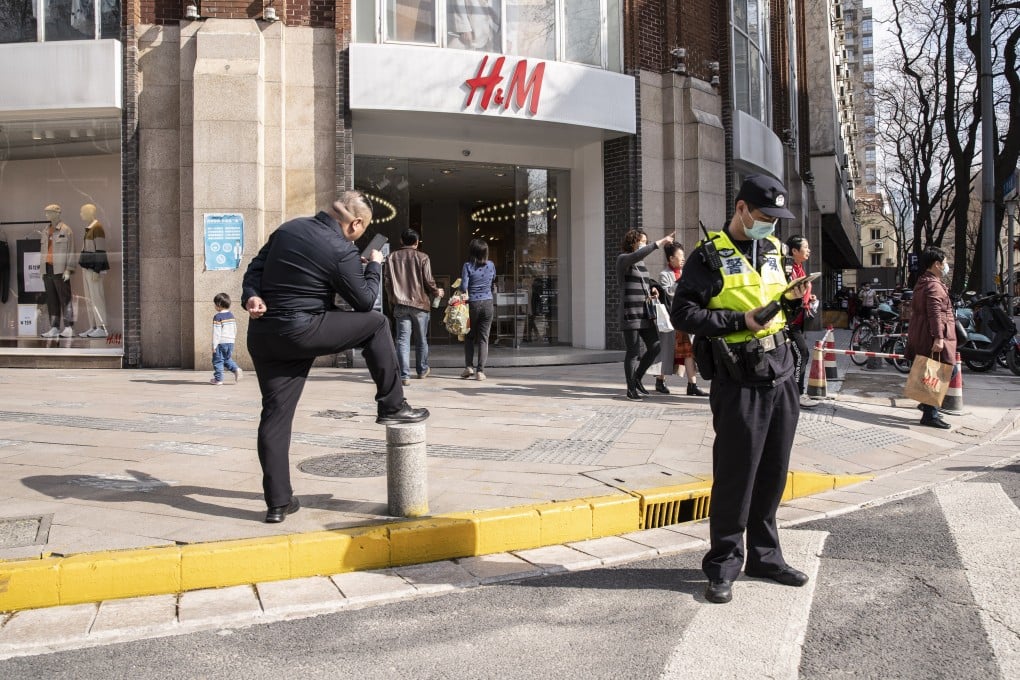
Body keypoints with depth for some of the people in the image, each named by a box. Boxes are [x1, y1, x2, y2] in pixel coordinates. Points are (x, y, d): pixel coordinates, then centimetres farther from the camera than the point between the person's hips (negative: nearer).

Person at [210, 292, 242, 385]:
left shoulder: (217, 317, -13)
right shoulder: (231, 315, 10)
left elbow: (216, 332, -15)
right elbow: (235, 328, 18)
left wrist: (214, 345, -13)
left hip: (221, 342, -7)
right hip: (230, 342, 7)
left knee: (218, 361, 3)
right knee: (227, 359, 19)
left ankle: (218, 378, 6)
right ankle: (236, 369, -4)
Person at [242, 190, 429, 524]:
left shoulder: (288, 228, 13)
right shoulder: (342, 252, -9)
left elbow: (255, 268, 13)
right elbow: (364, 301, 0)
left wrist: (251, 297, -2)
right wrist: (375, 266, 14)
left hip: (262, 333, 7)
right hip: (302, 332, -7)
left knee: (275, 414, 8)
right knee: (376, 324, 10)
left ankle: (278, 502, 12)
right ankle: (392, 406, 14)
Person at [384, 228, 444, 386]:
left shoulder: (392, 257, 4)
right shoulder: (422, 258, -4)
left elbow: (386, 280, 3)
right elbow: (428, 281, -8)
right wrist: (437, 293, 11)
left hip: (400, 304, 1)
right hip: (420, 303, -1)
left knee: (403, 339, -2)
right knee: (421, 339, 15)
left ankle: (404, 375, -11)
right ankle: (422, 370, 31)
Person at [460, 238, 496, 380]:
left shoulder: (468, 266, -8)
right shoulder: (491, 265, 2)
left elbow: (464, 286, -12)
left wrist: (466, 298, 5)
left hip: (473, 304, -2)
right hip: (487, 304, 2)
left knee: (469, 337, 15)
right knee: (483, 338, 3)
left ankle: (468, 366, 7)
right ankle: (480, 371, -1)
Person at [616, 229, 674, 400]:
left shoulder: (641, 263, 18)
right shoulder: (623, 259, -5)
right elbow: (637, 255, -28)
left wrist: (652, 289, 9)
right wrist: (659, 243, -31)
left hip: (645, 312, 8)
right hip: (630, 313, -8)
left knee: (655, 347, 2)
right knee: (633, 352, -4)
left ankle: (636, 379, 19)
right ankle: (631, 389, 7)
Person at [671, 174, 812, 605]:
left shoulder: (773, 250, 16)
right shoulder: (709, 256, -5)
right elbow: (683, 313, -12)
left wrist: (790, 300, 4)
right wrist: (740, 320, -18)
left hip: (780, 375, 7)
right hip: (738, 380, -6)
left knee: (773, 473, 12)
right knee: (735, 476, -1)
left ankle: (764, 556, 27)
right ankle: (723, 567, 12)